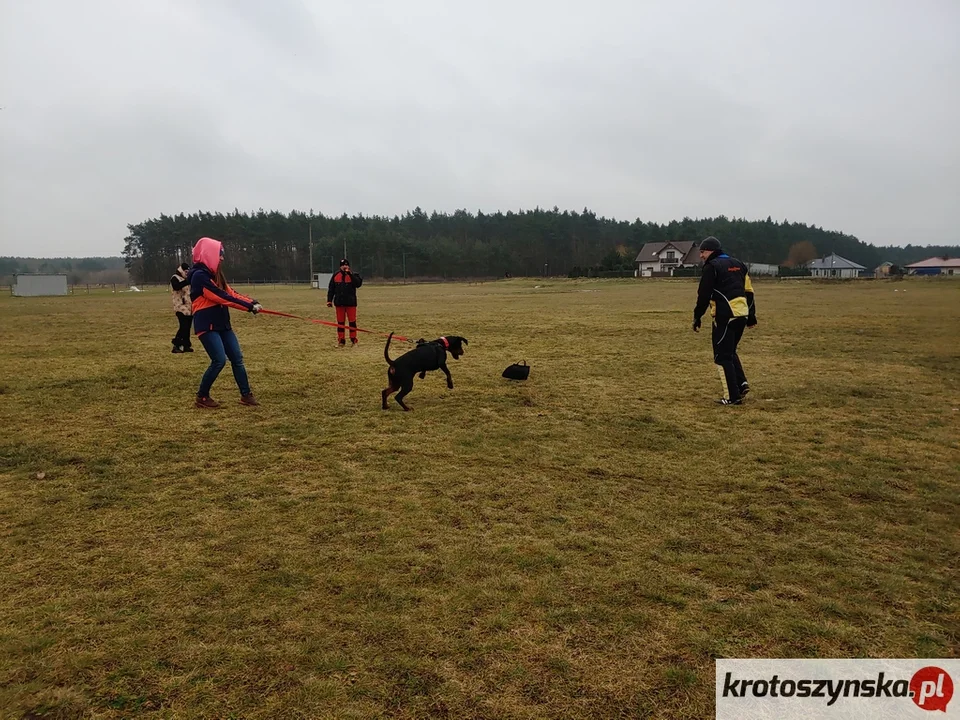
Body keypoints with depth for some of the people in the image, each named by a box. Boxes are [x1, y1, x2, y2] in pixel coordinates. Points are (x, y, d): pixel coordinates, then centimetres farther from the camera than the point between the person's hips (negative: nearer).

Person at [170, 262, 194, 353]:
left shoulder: (186, 279, 20)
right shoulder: (175, 278, -6)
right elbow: (176, 287, -27)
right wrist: (187, 281, -35)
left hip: (189, 307, 8)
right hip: (181, 307, -8)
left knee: (187, 327, 8)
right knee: (184, 326, -15)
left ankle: (185, 345, 13)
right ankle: (176, 345, -10)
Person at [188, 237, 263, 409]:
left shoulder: (215, 274, 15)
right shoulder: (199, 275, -15)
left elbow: (231, 293, 8)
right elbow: (223, 297, -21)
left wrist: (252, 302, -7)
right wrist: (249, 307, -21)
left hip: (221, 323, 9)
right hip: (206, 325, -9)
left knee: (237, 358, 6)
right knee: (219, 360, -13)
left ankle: (246, 395, 12)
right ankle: (202, 397, 3)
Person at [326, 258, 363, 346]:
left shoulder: (353, 275, 0)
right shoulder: (335, 276, 7)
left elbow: (358, 284, -18)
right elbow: (331, 288, 9)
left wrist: (350, 274, -22)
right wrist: (329, 300, 2)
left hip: (351, 302, -2)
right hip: (339, 303, 2)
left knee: (352, 321, 0)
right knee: (340, 322, 6)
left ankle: (353, 340, 7)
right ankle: (341, 340, 12)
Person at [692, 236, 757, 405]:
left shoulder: (712, 266, -6)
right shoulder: (738, 264, 18)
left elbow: (704, 295, -11)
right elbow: (749, 291, 17)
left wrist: (697, 318, -6)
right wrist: (751, 315, 21)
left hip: (725, 316, -8)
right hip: (742, 314, 8)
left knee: (723, 356, -1)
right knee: (730, 351, 24)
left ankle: (733, 396, -2)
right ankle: (742, 383, 12)